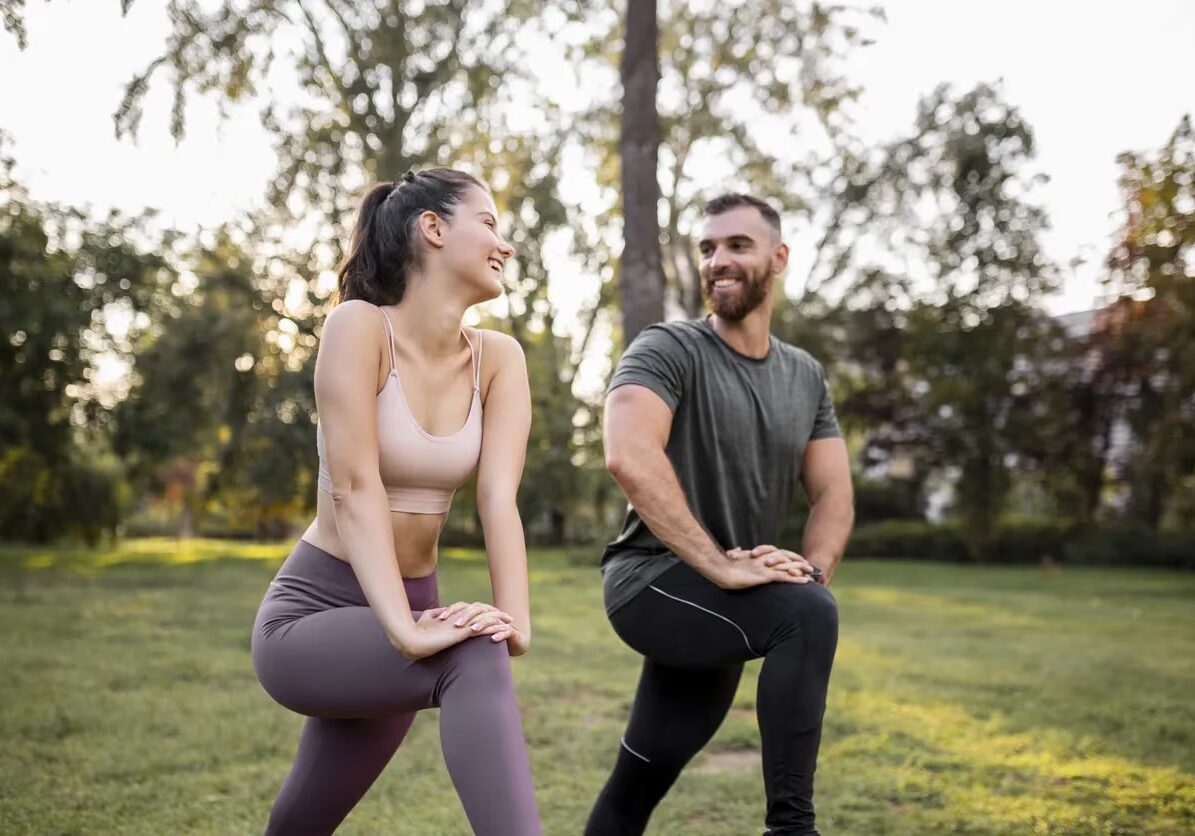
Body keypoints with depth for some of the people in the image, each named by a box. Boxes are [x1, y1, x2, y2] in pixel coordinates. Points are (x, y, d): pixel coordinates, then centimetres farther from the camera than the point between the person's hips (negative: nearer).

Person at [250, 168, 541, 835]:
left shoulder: (499, 359, -1)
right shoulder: (359, 327, -16)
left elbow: (499, 495, -15)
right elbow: (355, 488, -25)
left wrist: (517, 622, -30)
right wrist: (404, 630, -35)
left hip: (408, 608, 6)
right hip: (309, 616, -6)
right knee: (472, 657, -33)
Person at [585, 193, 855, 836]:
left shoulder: (806, 377, 10)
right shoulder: (668, 350, -11)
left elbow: (833, 495, 7)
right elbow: (628, 458, -28)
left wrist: (812, 567, -15)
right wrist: (719, 565, -32)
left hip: (723, 608, 7)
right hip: (655, 583, -7)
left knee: (641, 783, 16)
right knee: (807, 614, -32)